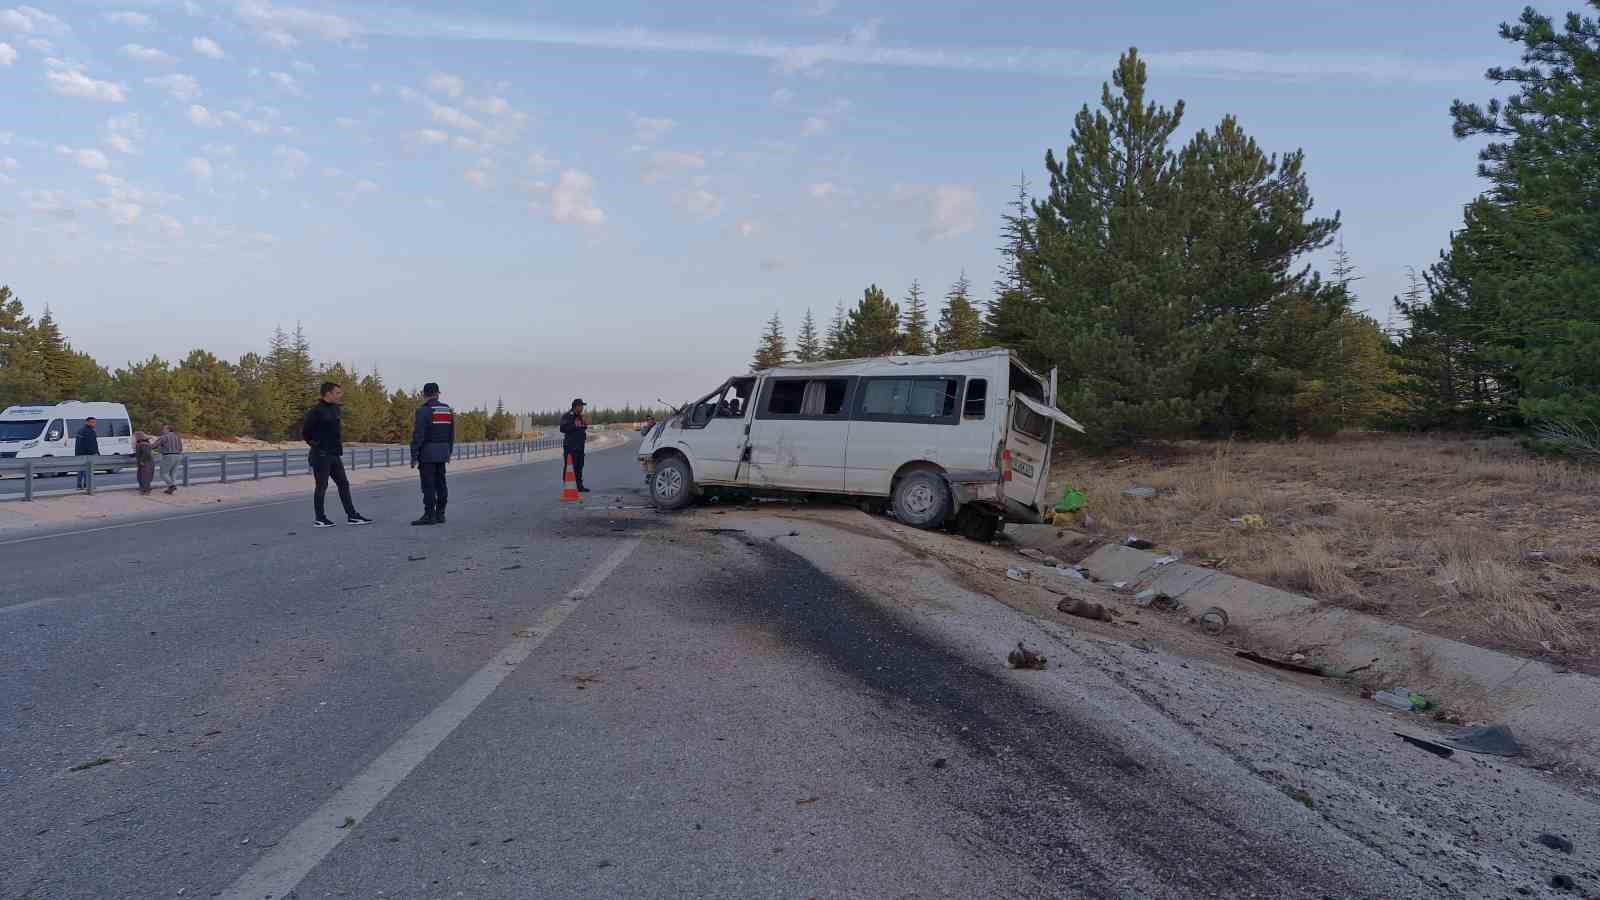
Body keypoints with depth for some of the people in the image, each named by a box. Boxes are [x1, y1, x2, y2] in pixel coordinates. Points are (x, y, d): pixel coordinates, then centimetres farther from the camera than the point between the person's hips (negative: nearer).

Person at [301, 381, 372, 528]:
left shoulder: (336, 409, 10)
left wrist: (339, 441, 11)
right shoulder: (316, 411, -14)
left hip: (335, 455, 8)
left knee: (344, 484, 8)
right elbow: (305, 432, -13)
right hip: (321, 456, -8)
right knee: (322, 486, 0)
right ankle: (320, 519, 11)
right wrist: (317, 445, -4)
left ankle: (352, 515, 12)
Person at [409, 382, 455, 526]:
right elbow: (451, 434, 13)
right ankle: (440, 514, 12)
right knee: (440, 484, 9)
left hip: (427, 453, -7)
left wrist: (414, 456, -12)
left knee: (428, 485, -5)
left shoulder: (423, 410, -11)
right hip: (442, 453, 7)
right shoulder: (448, 410, 9)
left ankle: (429, 515, -6)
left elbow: (418, 435, -15)